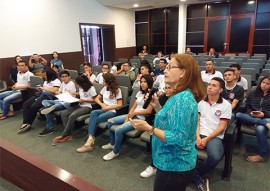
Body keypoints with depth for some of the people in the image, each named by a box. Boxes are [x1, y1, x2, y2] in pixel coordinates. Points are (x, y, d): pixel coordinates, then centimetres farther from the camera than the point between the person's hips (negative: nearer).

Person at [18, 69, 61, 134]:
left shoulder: (56, 81, -4)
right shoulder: (46, 81, 25)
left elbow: (54, 91, -17)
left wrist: (43, 88, -9)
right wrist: (40, 89, 3)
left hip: (48, 96, -9)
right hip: (41, 94, 9)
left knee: (34, 106, -27)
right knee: (25, 104, -9)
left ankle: (28, 123, -9)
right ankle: (25, 123, -17)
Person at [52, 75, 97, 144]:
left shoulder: (91, 88, -14)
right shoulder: (81, 88, 7)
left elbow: (94, 100, -8)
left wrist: (84, 100, -16)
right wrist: (74, 93, 16)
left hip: (87, 107, -8)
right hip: (79, 105, 8)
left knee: (72, 115, -31)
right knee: (63, 113, -16)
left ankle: (63, 135, -14)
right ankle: (68, 135, -18)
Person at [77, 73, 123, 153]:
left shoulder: (117, 90, -1)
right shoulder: (105, 88, 16)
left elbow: (119, 104, -8)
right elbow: (96, 99, 17)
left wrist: (107, 107, -13)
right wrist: (102, 104, -3)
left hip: (113, 111, -5)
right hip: (104, 110, 5)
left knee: (95, 119, -28)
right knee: (93, 113, -29)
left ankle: (90, 140, -20)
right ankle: (90, 139, -38)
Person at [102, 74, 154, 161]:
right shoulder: (140, 92, 16)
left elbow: (148, 111, -17)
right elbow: (134, 106, 11)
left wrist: (134, 113, -9)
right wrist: (128, 116, -5)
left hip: (141, 119, -9)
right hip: (132, 115, 9)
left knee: (119, 129, -26)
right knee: (110, 121, 3)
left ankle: (115, 152, -2)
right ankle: (112, 143, 22)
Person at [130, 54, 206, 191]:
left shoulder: (183, 99, -26)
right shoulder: (181, 96, 6)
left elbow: (178, 139, -28)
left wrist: (148, 128, -24)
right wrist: (157, 105, 9)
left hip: (174, 166, -9)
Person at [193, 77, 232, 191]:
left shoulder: (225, 105, 1)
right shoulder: (201, 101, 10)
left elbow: (221, 127, -4)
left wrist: (206, 139, -15)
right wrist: (197, 137, -10)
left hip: (215, 137, -2)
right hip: (199, 134, 3)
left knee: (215, 157, -34)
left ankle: (193, 175, -3)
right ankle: (198, 180, -9)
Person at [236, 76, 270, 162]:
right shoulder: (252, 93, 13)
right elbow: (247, 107, 12)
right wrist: (251, 113, -9)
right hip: (253, 118, 4)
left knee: (260, 128, -37)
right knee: (238, 115, -24)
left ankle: (262, 155, -19)